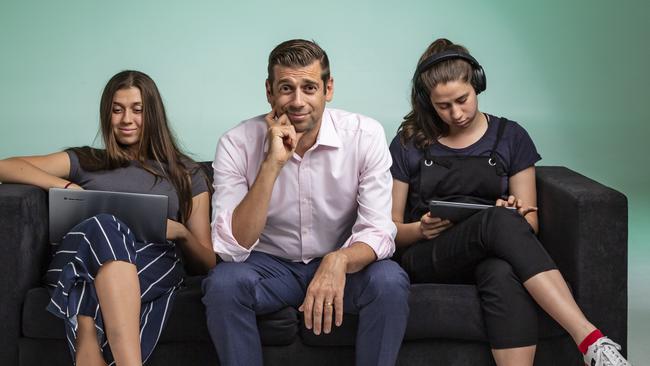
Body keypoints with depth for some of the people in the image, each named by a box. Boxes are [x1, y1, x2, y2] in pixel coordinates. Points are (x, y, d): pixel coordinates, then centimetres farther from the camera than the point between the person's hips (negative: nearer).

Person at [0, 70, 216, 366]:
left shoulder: (186, 174, 26)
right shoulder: (84, 162, 27)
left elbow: (206, 264, 22)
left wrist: (181, 233, -1)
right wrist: (66, 187, 0)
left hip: (153, 263, 0)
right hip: (77, 260, 0)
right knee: (106, 226, -40)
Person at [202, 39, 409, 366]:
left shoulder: (365, 135, -15)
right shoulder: (237, 143, -16)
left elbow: (378, 231, -17)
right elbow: (232, 248, -23)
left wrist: (340, 260, -41)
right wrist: (272, 164, -33)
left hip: (339, 265, 1)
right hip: (271, 265, 0)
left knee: (390, 281, -29)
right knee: (222, 283, -30)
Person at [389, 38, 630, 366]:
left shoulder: (510, 137, 11)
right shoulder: (408, 145, 9)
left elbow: (530, 222, 10)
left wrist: (516, 215, -15)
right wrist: (421, 229, -12)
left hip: (493, 258, 1)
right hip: (428, 258, -1)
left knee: (503, 273, -42)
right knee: (500, 220, -38)